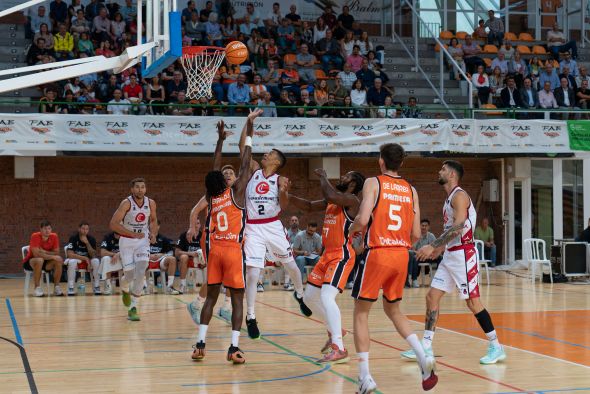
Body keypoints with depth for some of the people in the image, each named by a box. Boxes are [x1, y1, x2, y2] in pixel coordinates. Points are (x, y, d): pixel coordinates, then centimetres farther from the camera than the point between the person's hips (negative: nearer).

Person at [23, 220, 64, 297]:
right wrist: (52, 256, -31)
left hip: (45, 262, 5)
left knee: (59, 260, -21)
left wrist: (44, 252, -24)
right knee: (39, 260, -37)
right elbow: (36, 254, -30)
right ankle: (37, 288, -27)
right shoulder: (35, 236, -23)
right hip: (29, 262, -4)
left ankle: (56, 287, -12)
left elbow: (56, 253, -10)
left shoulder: (54, 236, -9)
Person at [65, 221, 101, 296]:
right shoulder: (73, 238, -14)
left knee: (96, 261, -28)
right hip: (75, 259, -2)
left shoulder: (91, 239, -6)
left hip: (87, 261, 2)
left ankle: (96, 287, -16)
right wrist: (85, 258, -28)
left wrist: (87, 243, -27)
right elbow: (69, 254, -23)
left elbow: (93, 255, -15)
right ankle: (70, 288, -26)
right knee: (72, 262, -36)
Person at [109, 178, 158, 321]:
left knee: (141, 273, -16)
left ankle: (133, 308, -9)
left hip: (143, 241, 2)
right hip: (126, 241, -2)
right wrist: (133, 234, -24)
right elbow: (113, 224, -20)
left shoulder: (151, 203, -4)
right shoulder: (126, 203, -17)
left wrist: (153, 233, -3)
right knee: (130, 275, 2)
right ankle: (125, 290, 41)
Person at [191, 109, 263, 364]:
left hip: (215, 250, 4)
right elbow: (245, 163, -3)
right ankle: (234, 348, -8)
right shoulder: (236, 192, -5)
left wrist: (220, 140, 26)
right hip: (234, 250, -4)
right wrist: (249, 126, 1)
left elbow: (213, 172, 19)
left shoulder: (210, 198, 6)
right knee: (237, 299, -1)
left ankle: (200, 344, 3)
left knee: (211, 297, 10)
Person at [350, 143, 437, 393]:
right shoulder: (411, 190, 11)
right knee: (392, 309, 24)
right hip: (402, 255, 5)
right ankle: (423, 358, 5)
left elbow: (363, 219, -16)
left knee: (361, 313, 7)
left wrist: (353, 230, 6)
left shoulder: (373, 183, -3)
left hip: (377, 253, -5)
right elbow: (416, 234, 7)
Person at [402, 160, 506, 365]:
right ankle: (426, 347, 10)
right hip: (450, 255, 10)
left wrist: (433, 246, -27)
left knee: (472, 301, -6)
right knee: (432, 296, 6)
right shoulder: (450, 198, 17)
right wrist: (440, 247, 20)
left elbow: (458, 226, -24)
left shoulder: (459, 195, -13)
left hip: (463, 254, -10)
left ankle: (496, 347, 3)